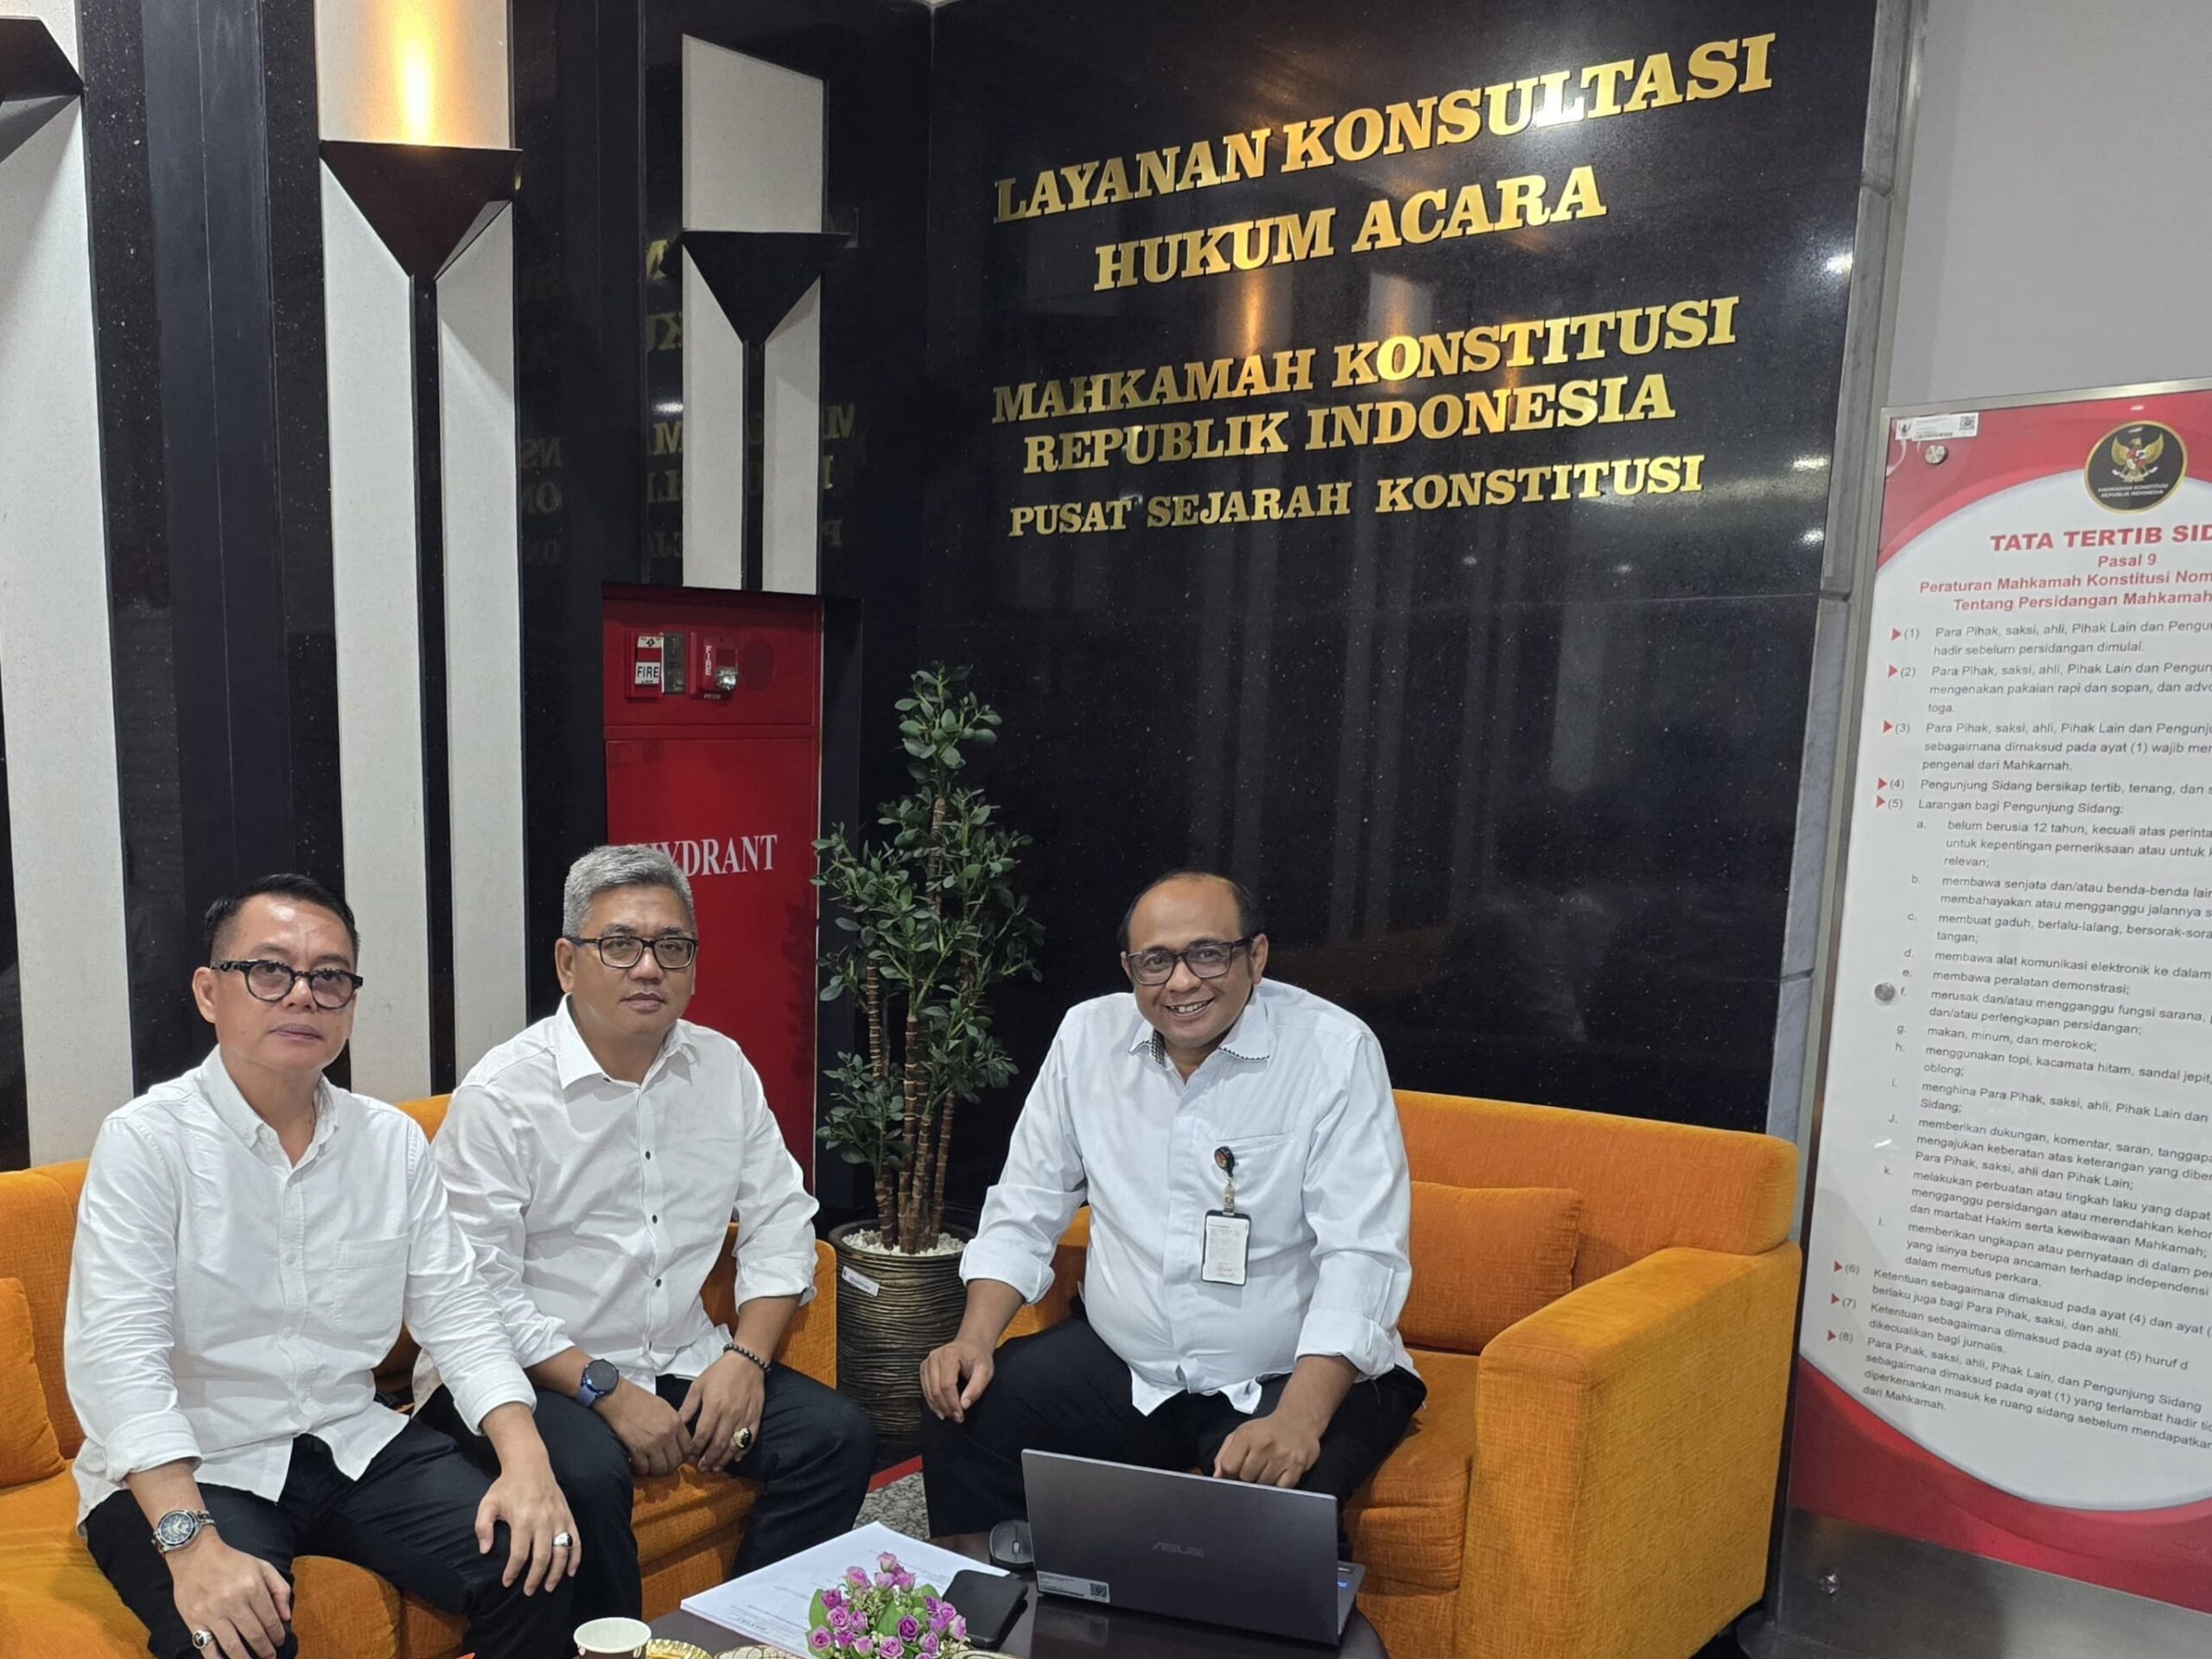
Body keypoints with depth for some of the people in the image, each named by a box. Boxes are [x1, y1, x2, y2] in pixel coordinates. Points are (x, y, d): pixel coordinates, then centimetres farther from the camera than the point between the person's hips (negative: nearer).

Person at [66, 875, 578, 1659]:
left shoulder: (394, 1140, 3)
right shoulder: (145, 1140, -11)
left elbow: (456, 1312, 2)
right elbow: (117, 1351, -19)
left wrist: (526, 1459, -13)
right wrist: (192, 1543, -31)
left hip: (353, 1445, 4)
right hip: (188, 1469, -4)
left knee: (535, 1561, -12)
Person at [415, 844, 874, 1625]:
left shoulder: (722, 1067, 5)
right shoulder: (500, 1095, -11)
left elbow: (779, 1224, 8)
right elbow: (480, 1294, -14)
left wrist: (746, 1357, -6)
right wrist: (606, 1391, -18)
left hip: (684, 1360, 5)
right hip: (537, 1374, -5)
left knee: (839, 1434, -13)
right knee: (589, 1472, -33)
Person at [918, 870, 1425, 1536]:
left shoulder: (1335, 1050, -13)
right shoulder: (1088, 1036, -1)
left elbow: (1361, 1256, -19)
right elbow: (1024, 1212, 6)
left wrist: (1298, 1420, -31)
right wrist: (976, 1338, -10)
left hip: (1288, 1375, -4)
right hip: (1120, 1364, 4)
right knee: (961, 1414, -13)